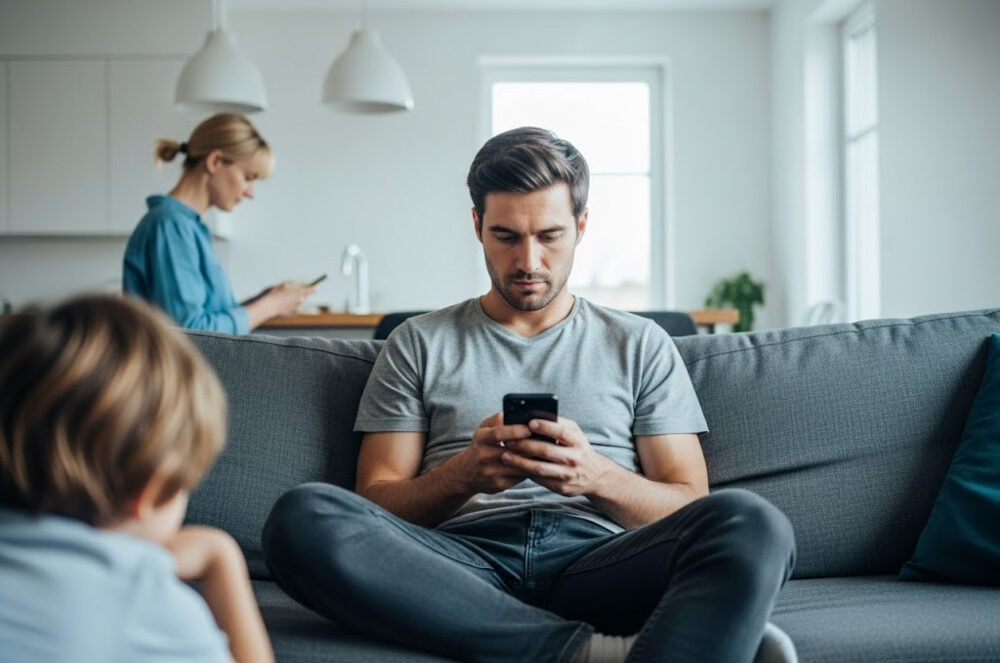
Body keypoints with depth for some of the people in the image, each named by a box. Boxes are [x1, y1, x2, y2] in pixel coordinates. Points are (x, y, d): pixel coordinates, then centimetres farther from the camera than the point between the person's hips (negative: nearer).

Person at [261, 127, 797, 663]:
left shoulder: (641, 345, 19)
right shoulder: (418, 345, 19)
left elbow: (689, 507, 11)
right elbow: (376, 502, 11)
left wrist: (596, 476, -11)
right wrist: (463, 473, -11)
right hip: (464, 566, 1)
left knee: (752, 524, -30)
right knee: (302, 517, -30)